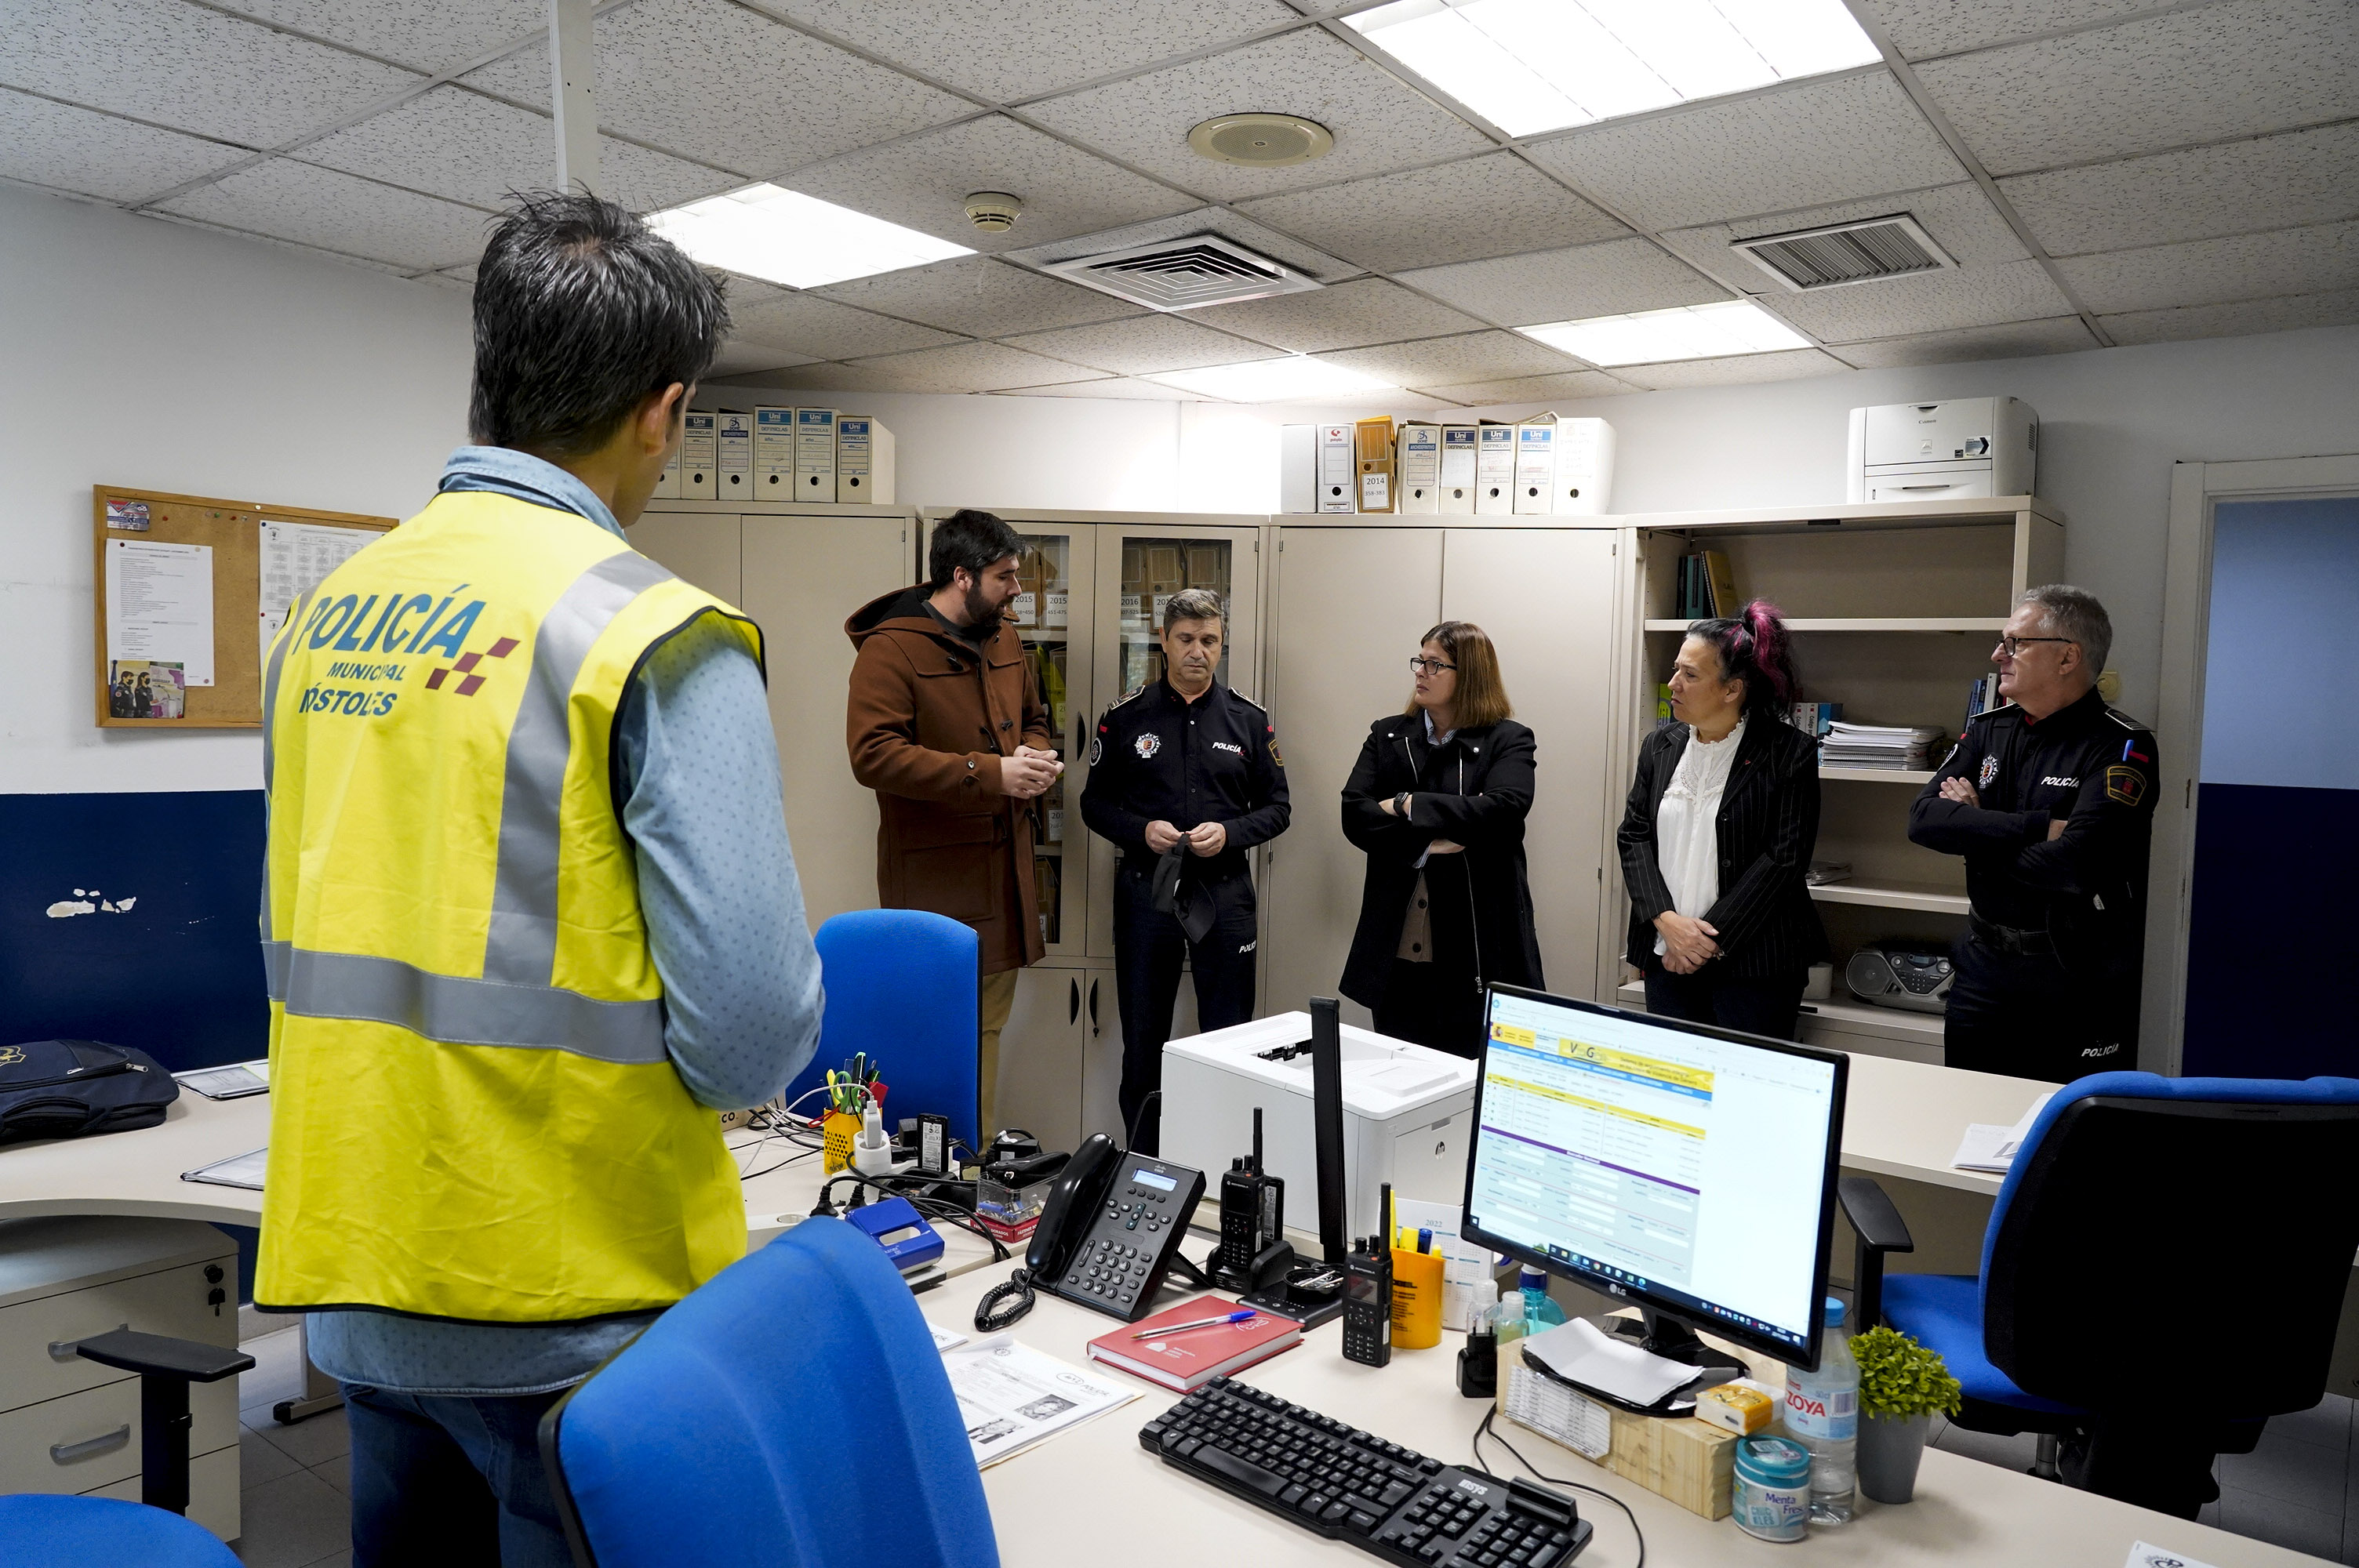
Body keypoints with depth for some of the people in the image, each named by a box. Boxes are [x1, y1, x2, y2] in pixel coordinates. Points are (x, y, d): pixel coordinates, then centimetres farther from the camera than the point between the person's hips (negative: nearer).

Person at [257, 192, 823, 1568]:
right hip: (571, 1304, -6)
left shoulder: (326, 613, 5)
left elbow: (300, 938, 13)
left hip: (359, 1293, 7)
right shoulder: (655, 638, -18)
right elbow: (753, 1030, -22)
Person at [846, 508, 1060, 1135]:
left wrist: (1035, 756, 2)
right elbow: (873, 754, -21)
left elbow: (1034, 720, 28)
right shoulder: (891, 648, -11)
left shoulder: (1004, 639, 15)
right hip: (933, 877, -8)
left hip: (1003, 866, 8)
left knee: (990, 1021, 14)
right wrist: (990, 774, -22)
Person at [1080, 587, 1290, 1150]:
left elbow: (1277, 807, 7)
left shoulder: (1248, 719, 4)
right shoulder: (1126, 716, 2)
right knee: (1143, 1041, 10)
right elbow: (1095, 803, 6)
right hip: (1146, 891, 0)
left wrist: (1229, 834, -11)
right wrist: (1141, 830, -12)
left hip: (1225, 894, 0)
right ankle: (1142, 1165, 24)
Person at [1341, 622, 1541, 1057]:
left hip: (1474, 955, -3)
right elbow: (1354, 814, -1)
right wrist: (1423, 844, -15)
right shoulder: (1387, 735, 12)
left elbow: (1503, 809, -19)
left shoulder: (1508, 740, 0)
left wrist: (1407, 805, -13)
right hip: (1395, 952, 4)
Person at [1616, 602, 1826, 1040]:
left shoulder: (1789, 753, -6)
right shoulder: (1659, 747, 9)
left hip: (1753, 965, -4)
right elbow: (1633, 836, 6)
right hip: (1667, 957, 5)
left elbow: (1784, 858, -11)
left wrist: (1712, 939, -15)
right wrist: (1665, 919, -9)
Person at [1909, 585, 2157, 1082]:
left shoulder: (2122, 747, -12)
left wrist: (1976, 829, -10)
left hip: (2081, 980, -5)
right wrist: (2039, 827, -18)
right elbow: (1923, 819, -8)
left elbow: (2073, 863, -26)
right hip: (1985, 962, 5)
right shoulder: (1989, 728, 6)